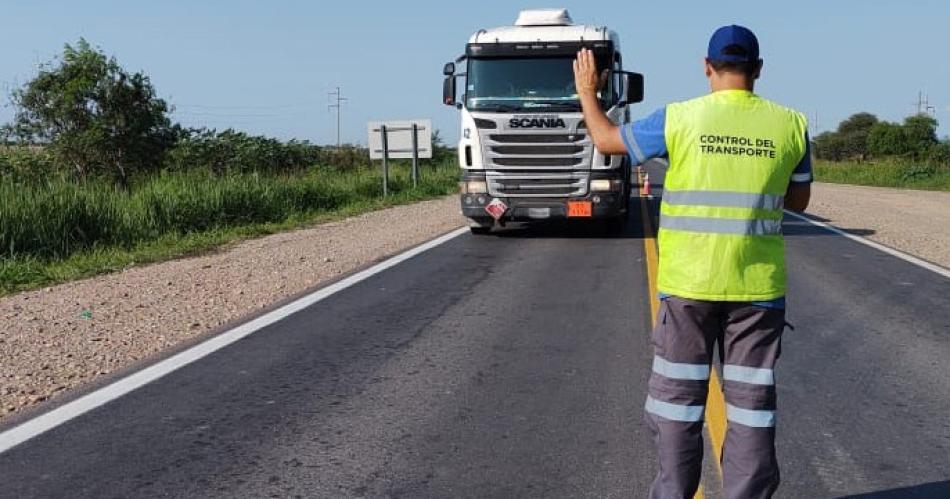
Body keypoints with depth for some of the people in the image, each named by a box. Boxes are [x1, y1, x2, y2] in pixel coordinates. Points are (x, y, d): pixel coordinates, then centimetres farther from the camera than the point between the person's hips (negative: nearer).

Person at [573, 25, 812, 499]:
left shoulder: (679, 118, -6)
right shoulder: (790, 124, 0)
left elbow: (607, 140, 8)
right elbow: (798, 200, 12)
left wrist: (587, 91, 23)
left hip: (689, 282, -1)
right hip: (758, 284, 1)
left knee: (678, 394, 10)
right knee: (752, 400, 9)